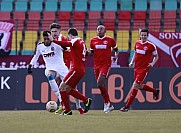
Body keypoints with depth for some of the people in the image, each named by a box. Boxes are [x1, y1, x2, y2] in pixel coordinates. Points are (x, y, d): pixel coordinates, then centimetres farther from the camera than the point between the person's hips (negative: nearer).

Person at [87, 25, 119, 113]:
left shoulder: (110, 40, 0)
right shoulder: (93, 40, 9)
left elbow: (116, 49, 12)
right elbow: (91, 52, 16)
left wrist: (116, 55, -8)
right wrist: (87, 52, -6)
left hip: (106, 64, -5)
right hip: (97, 65, 5)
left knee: (100, 84, -21)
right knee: (102, 86, 7)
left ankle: (106, 102, -4)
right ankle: (109, 105, 20)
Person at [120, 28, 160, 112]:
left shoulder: (151, 46, -8)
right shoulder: (137, 43, 7)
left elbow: (156, 56, 3)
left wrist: (152, 63, -13)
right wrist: (132, 62, 9)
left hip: (144, 69, -7)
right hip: (136, 68, 7)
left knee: (135, 86, -12)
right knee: (139, 86, 16)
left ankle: (127, 106, -9)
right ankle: (155, 91, 41)